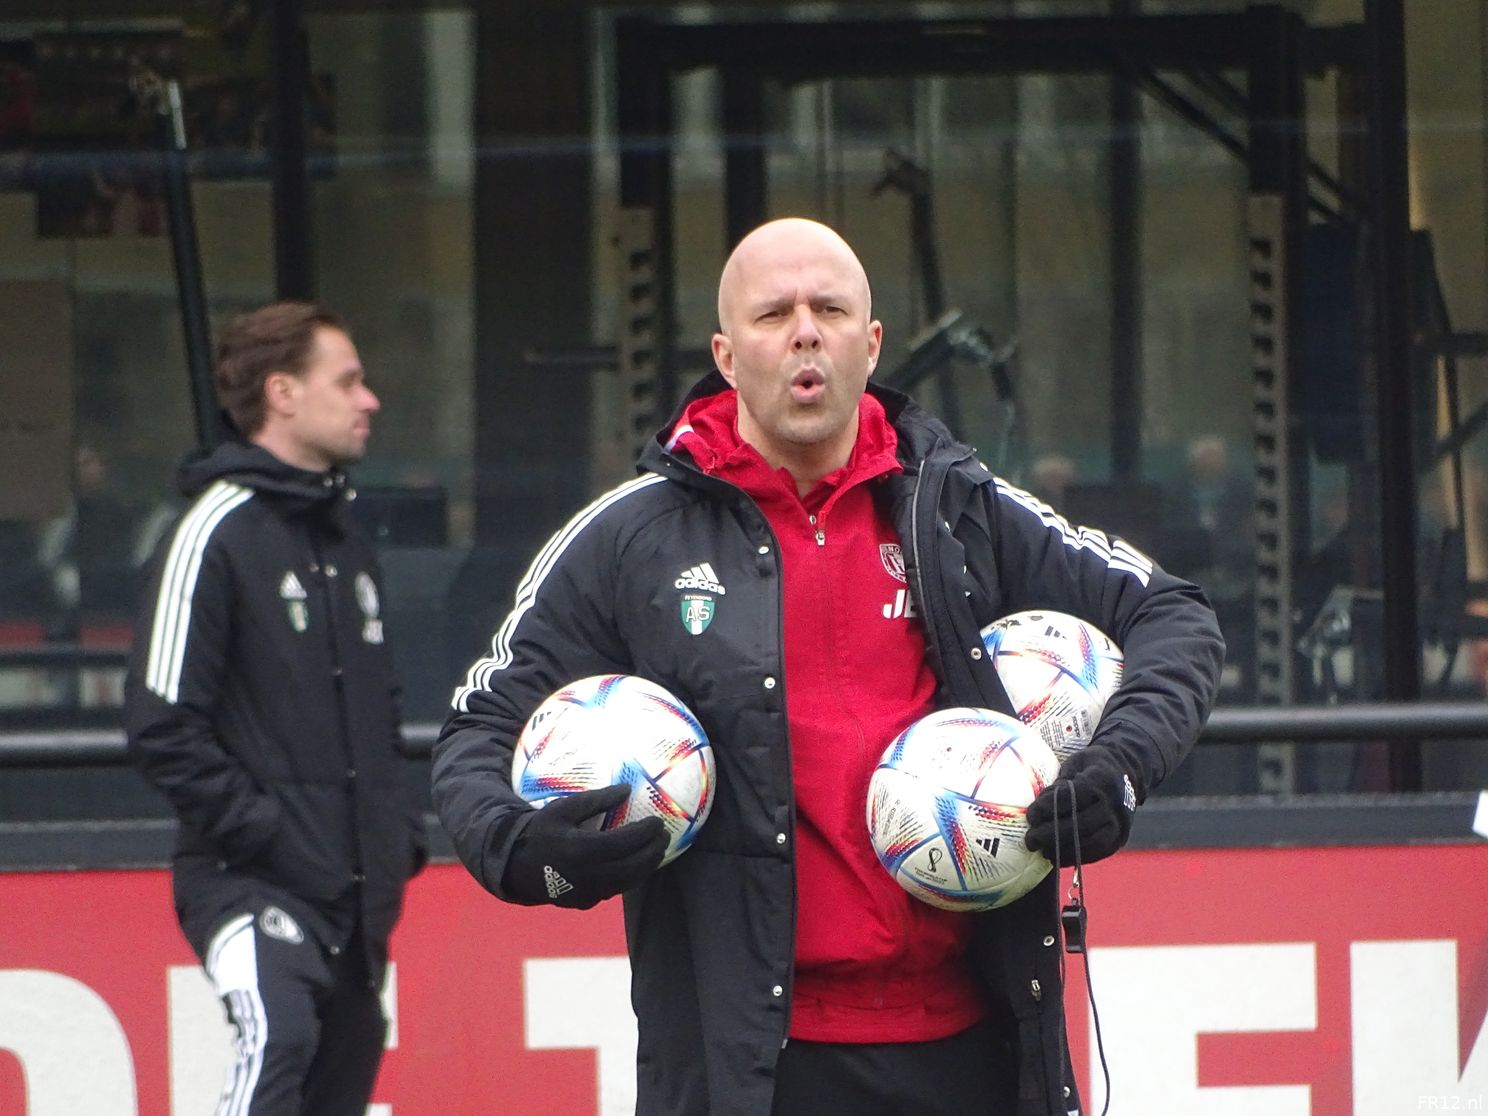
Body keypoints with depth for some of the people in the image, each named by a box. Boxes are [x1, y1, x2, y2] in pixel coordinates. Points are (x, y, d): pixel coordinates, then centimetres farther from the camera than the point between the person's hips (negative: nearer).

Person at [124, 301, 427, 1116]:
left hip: (355, 894, 8)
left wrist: (399, 830, 15)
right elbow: (163, 725, -15)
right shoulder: (217, 533, -10)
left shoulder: (346, 543, 18)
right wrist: (253, 828, -17)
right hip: (253, 885, -8)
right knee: (278, 1038, -28)